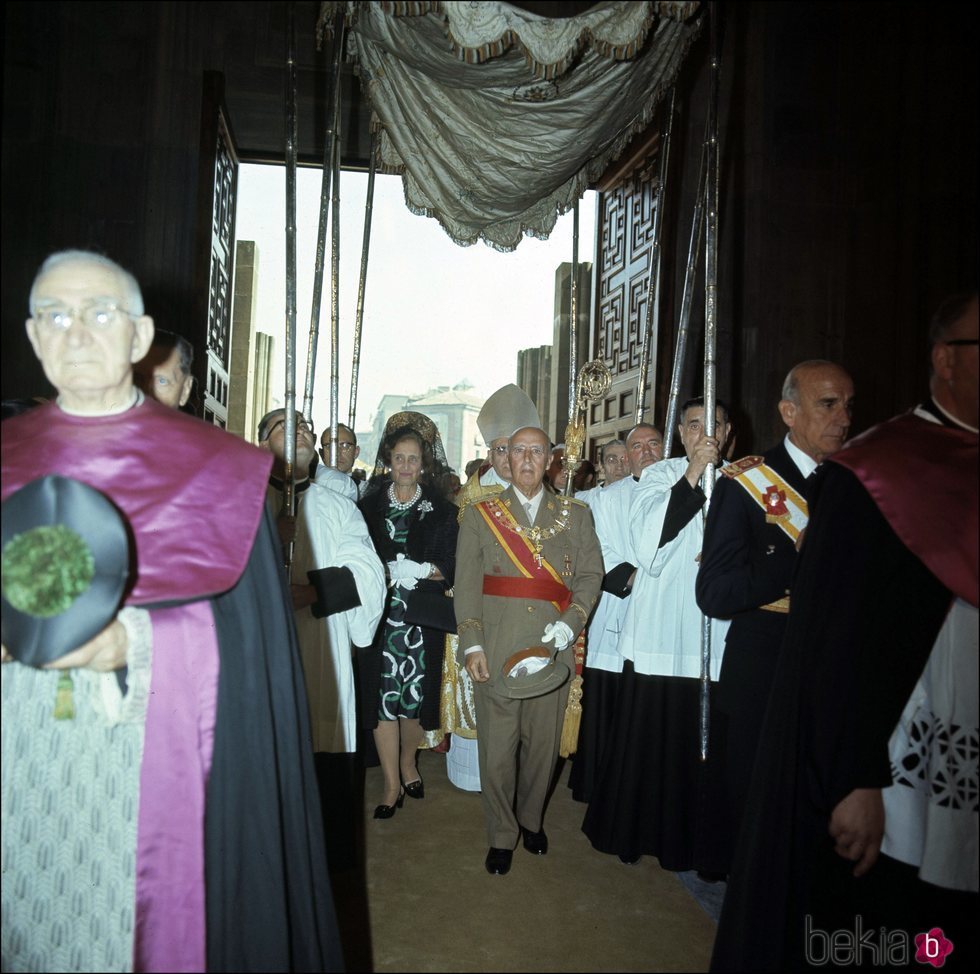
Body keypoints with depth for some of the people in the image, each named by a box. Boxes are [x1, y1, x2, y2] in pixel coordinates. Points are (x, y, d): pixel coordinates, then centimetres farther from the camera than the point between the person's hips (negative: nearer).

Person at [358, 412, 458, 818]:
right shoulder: (369, 505, 8)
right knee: (383, 694, -2)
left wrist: (421, 571, -17)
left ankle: (407, 764, 31)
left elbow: (450, 567, 2)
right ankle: (392, 783, 10)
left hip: (422, 618, 0)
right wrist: (386, 574, -13)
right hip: (380, 614, 0)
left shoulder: (441, 510, 6)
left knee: (416, 693, 5)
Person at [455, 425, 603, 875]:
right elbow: (467, 584, 2)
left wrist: (570, 622, -11)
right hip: (496, 652, -1)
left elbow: (591, 574, 5)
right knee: (497, 748, 3)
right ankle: (501, 835, 22)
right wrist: (472, 644, -6)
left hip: (552, 650, 1)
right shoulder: (479, 515, 7)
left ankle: (531, 819, 35)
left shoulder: (576, 515, 11)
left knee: (543, 744, 11)